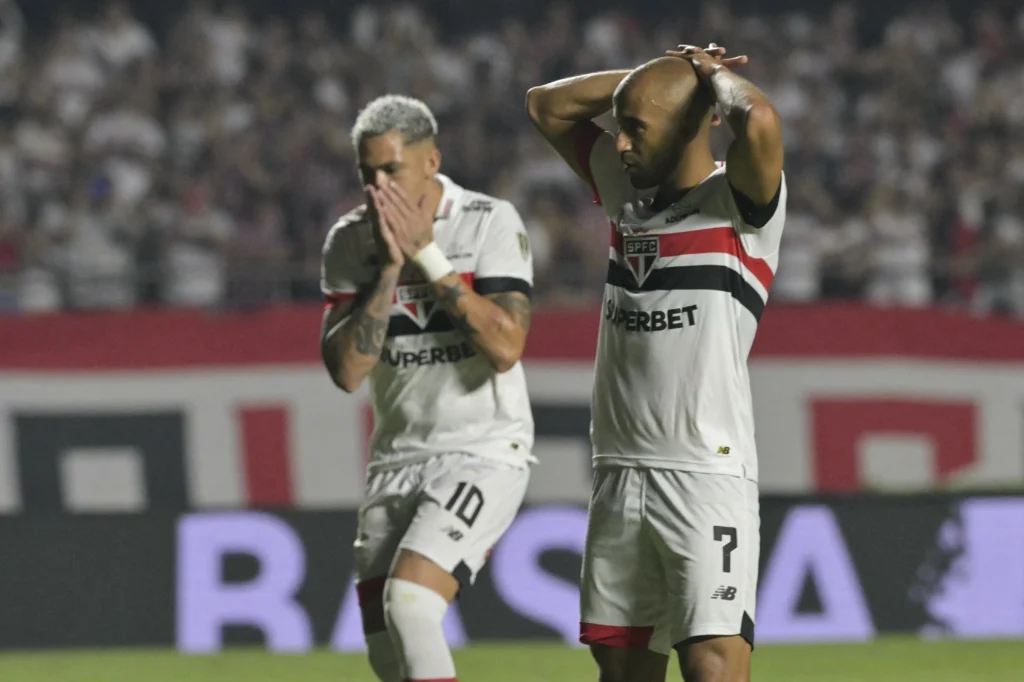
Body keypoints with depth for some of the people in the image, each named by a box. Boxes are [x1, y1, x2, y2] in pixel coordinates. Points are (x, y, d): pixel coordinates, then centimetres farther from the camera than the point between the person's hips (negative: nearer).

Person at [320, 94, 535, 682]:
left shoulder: (491, 224, -9)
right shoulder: (351, 242, 3)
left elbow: (506, 347, -19)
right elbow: (347, 370, -5)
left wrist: (427, 254, -18)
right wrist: (389, 269, -14)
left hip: (485, 452, -5)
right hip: (398, 458, 5)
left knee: (408, 603, -24)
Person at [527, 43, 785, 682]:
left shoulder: (740, 203, -7)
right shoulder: (628, 189, 14)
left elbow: (759, 121, -28)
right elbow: (547, 105, 24)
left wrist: (711, 74, -7)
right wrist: (657, 73, 13)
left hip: (709, 474, -7)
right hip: (621, 476, 7)